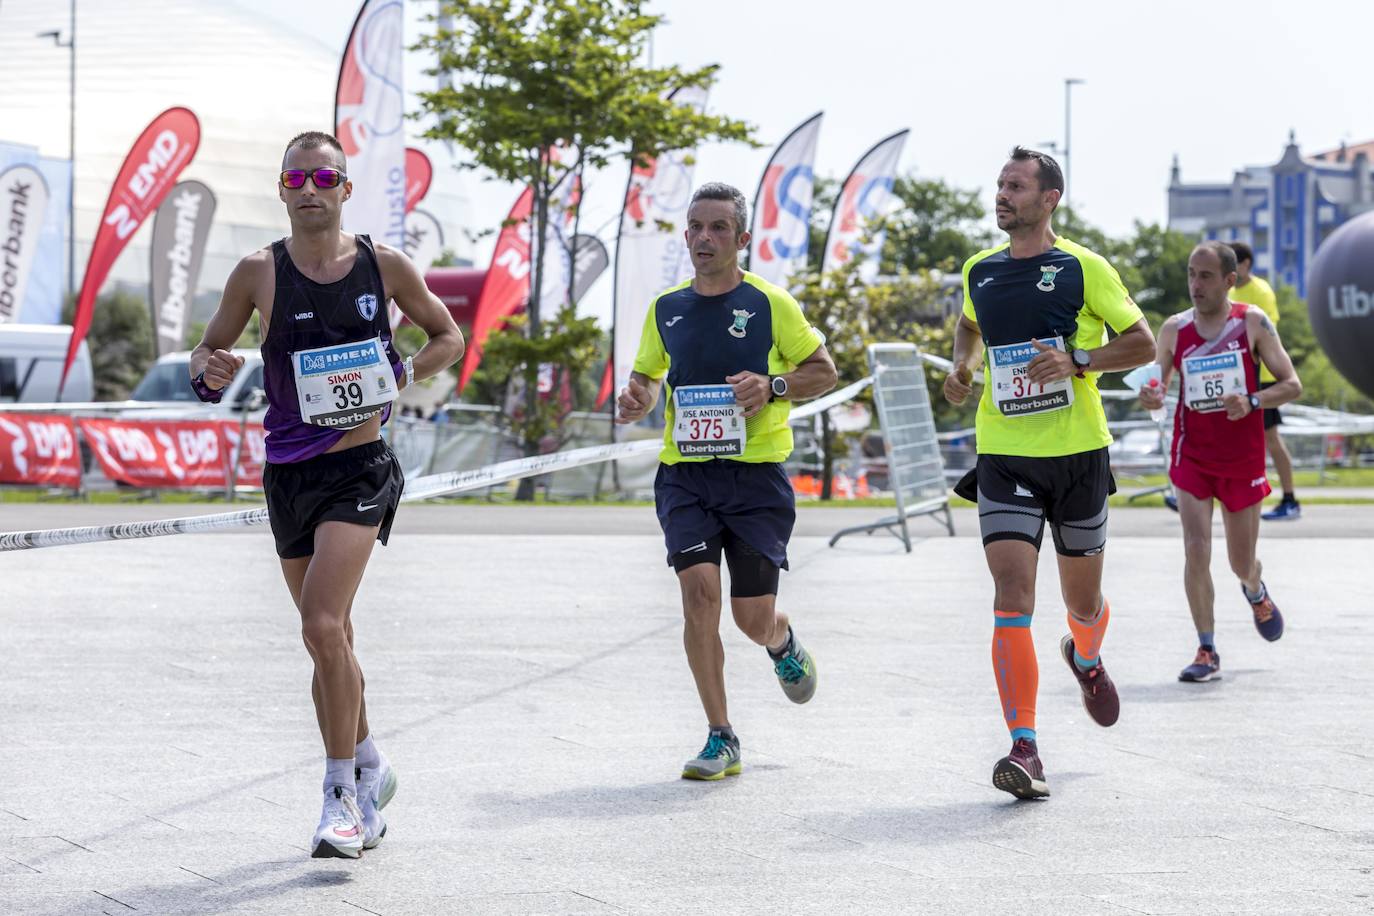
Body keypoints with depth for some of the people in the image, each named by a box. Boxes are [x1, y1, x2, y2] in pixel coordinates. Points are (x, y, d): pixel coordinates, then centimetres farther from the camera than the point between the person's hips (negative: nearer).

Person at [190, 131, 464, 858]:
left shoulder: (385, 266, -2)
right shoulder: (258, 273, 1)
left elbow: (449, 337, 13)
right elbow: (207, 352, 10)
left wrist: (405, 374, -6)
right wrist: (210, 370, -14)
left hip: (358, 468, -3)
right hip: (288, 471, 3)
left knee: (322, 627, -19)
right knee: (330, 638, 13)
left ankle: (343, 794, -11)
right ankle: (370, 769, 33)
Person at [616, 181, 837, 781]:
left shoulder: (769, 304, -1)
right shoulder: (665, 309, 9)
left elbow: (824, 371, 6)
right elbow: (647, 377, 21)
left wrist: (772, 385, -12)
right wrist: (637, 400, -3)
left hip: (756, 473, -2)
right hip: (685, 473, 2)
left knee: (753, 617, -3)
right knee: (698, 587, -15)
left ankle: (782, 642, 38)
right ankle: (720, 739, -7)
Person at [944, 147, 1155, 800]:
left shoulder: (1082, 268, -5)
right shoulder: (979, 271, 7)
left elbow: (1142, 343, -1)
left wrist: (1076, 360, -17)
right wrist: (961, 369, 8)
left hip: (1077, 453, -1)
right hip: (1004, 457, 1)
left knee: (1083, 601, 13)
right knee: (1012, 598, -14)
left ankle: (1086, 657, 51)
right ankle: (1024, 749, -17)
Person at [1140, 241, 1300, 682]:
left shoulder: (1253, 323, -6)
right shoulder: (1174, 329, -1)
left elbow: (1292, 385, -5)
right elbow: (1157, 388, 8)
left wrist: (1252, 402, -23)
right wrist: (1150, 399, -17)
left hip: (1242, 459, 0)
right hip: (1192, 457, 0)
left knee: (1241, 563, 10)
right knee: (1196, 550, -15)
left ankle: (1255, 591, 48)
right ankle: (1207, 652, -5)